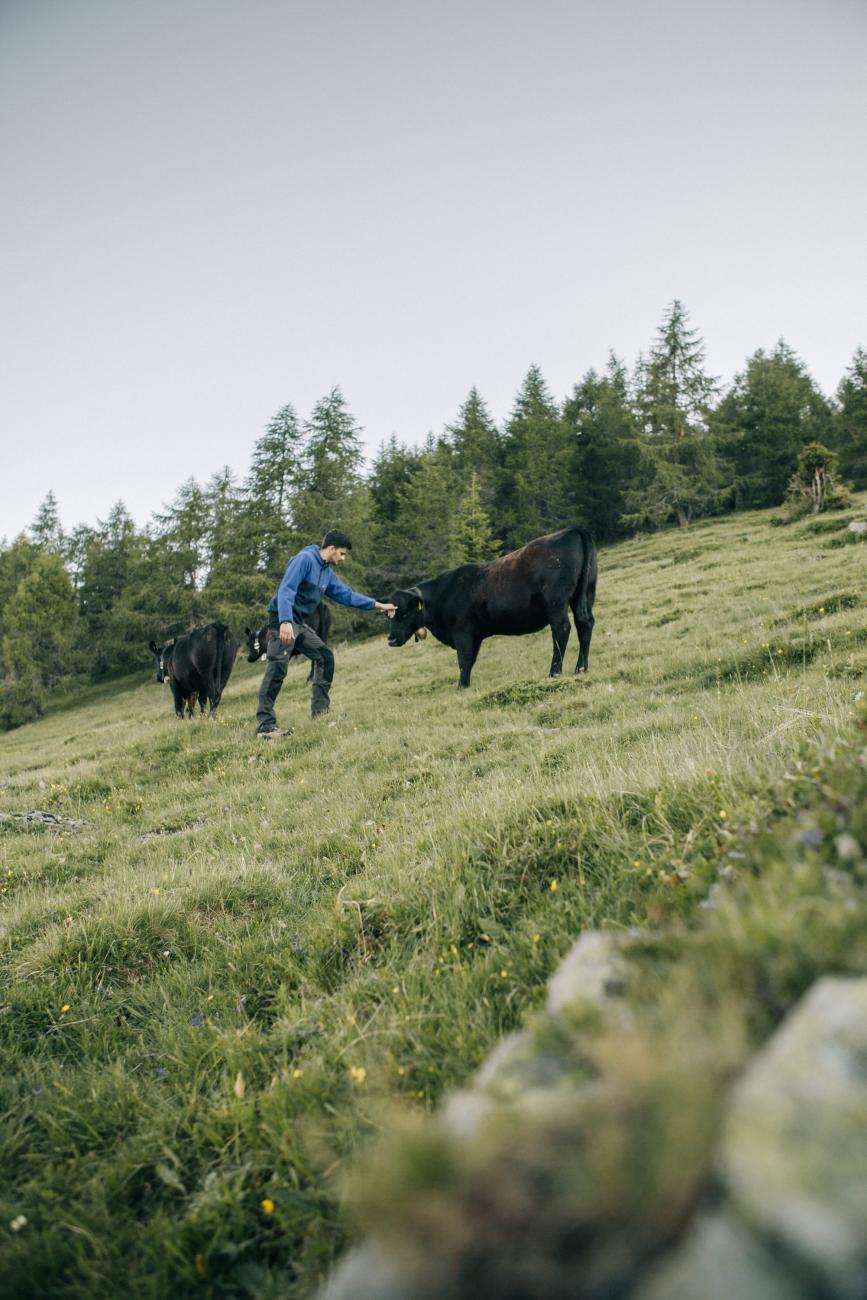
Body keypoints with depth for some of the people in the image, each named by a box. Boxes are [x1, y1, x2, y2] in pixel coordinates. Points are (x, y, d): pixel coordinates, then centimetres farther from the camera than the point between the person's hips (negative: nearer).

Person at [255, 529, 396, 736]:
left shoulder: (327, 572, 15)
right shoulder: (305, 559, -13)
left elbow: (347, 595, 23)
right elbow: (286, 590, -24)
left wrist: (378, 605, 20)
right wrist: (286, 622, -35)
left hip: (300, 624, 10)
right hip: (282, 620, -10)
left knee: (324, 657, 11)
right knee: (278, 667, -17)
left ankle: (320, 710, 16)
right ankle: (265, 724, -20)